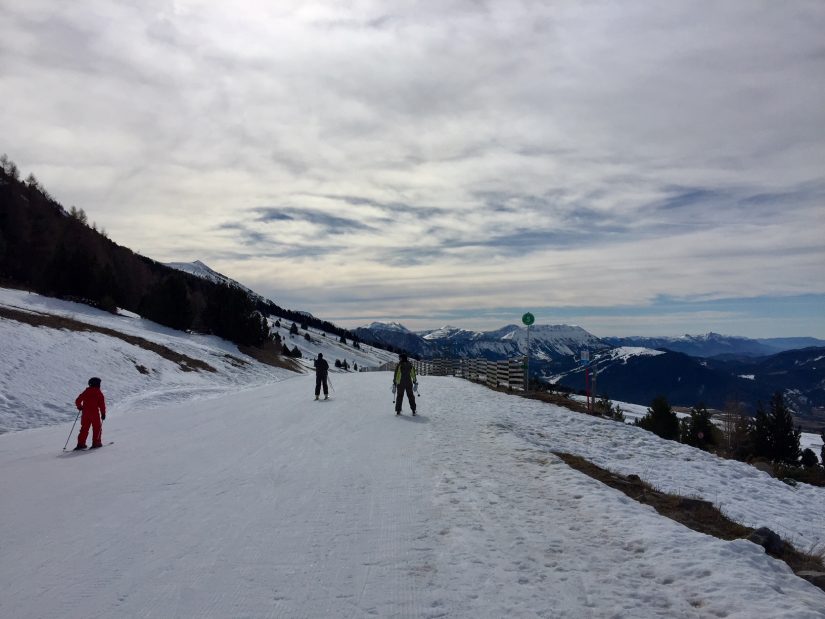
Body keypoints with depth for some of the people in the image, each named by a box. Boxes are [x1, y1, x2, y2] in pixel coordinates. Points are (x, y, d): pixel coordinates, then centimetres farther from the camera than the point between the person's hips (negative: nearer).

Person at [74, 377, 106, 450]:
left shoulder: (86, 392, 8)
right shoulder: (99, 393, -3)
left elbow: (78, 401, 10)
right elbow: (102, 404, -8)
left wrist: (79, 407, 28)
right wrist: (103, 413, -2)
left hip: (85, 413, 4)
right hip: (95, 413, -4)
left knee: (84, 429, 11)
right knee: (97, 428, 7)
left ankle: (81, 444, 6)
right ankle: (96, 443, 2)